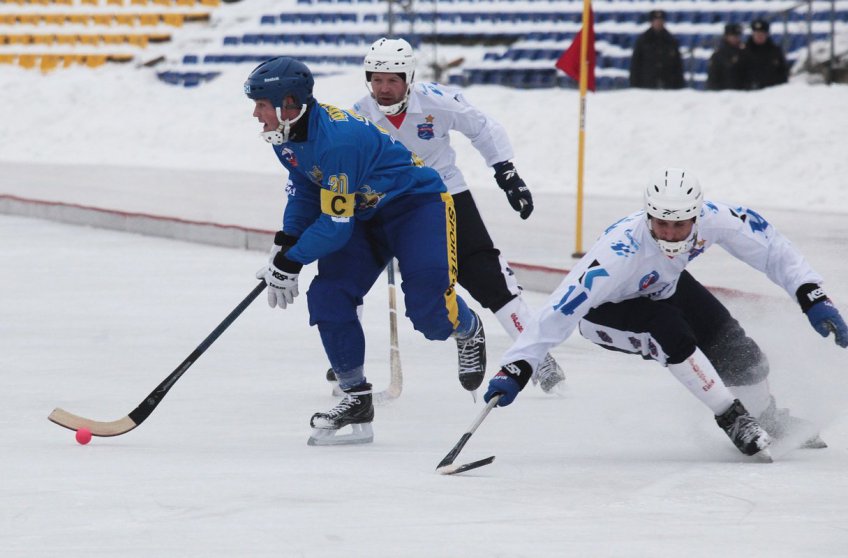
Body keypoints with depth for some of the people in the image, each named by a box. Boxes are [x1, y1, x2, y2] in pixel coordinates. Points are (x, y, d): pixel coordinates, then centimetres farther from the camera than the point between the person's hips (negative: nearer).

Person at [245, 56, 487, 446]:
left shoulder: (337, 141, -34)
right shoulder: (286, 136, -5)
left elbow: (336, 225, -29)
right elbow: (303, 191, 11)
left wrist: (290, 263, -20)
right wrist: (283, 246, -1)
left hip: (418, 205, -9)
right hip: (365, 214, 9)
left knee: (429, 309, -22)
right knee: (328, 297, -9)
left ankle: (468, 330, 16)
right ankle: (357, 402, 0)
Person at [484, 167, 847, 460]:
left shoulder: (713, 219, -30)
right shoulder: (620, 251, -43)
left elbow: (770, 248, -17)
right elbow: (561, 310, -45)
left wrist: (813, 298, -22)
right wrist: (515, 369, -51)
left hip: (664, 287, 5)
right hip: (606, 311, -5)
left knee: (733, 347, -1)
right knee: (671, 332, -31)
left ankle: (769, 420, 30)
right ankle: (735, 422, -16)